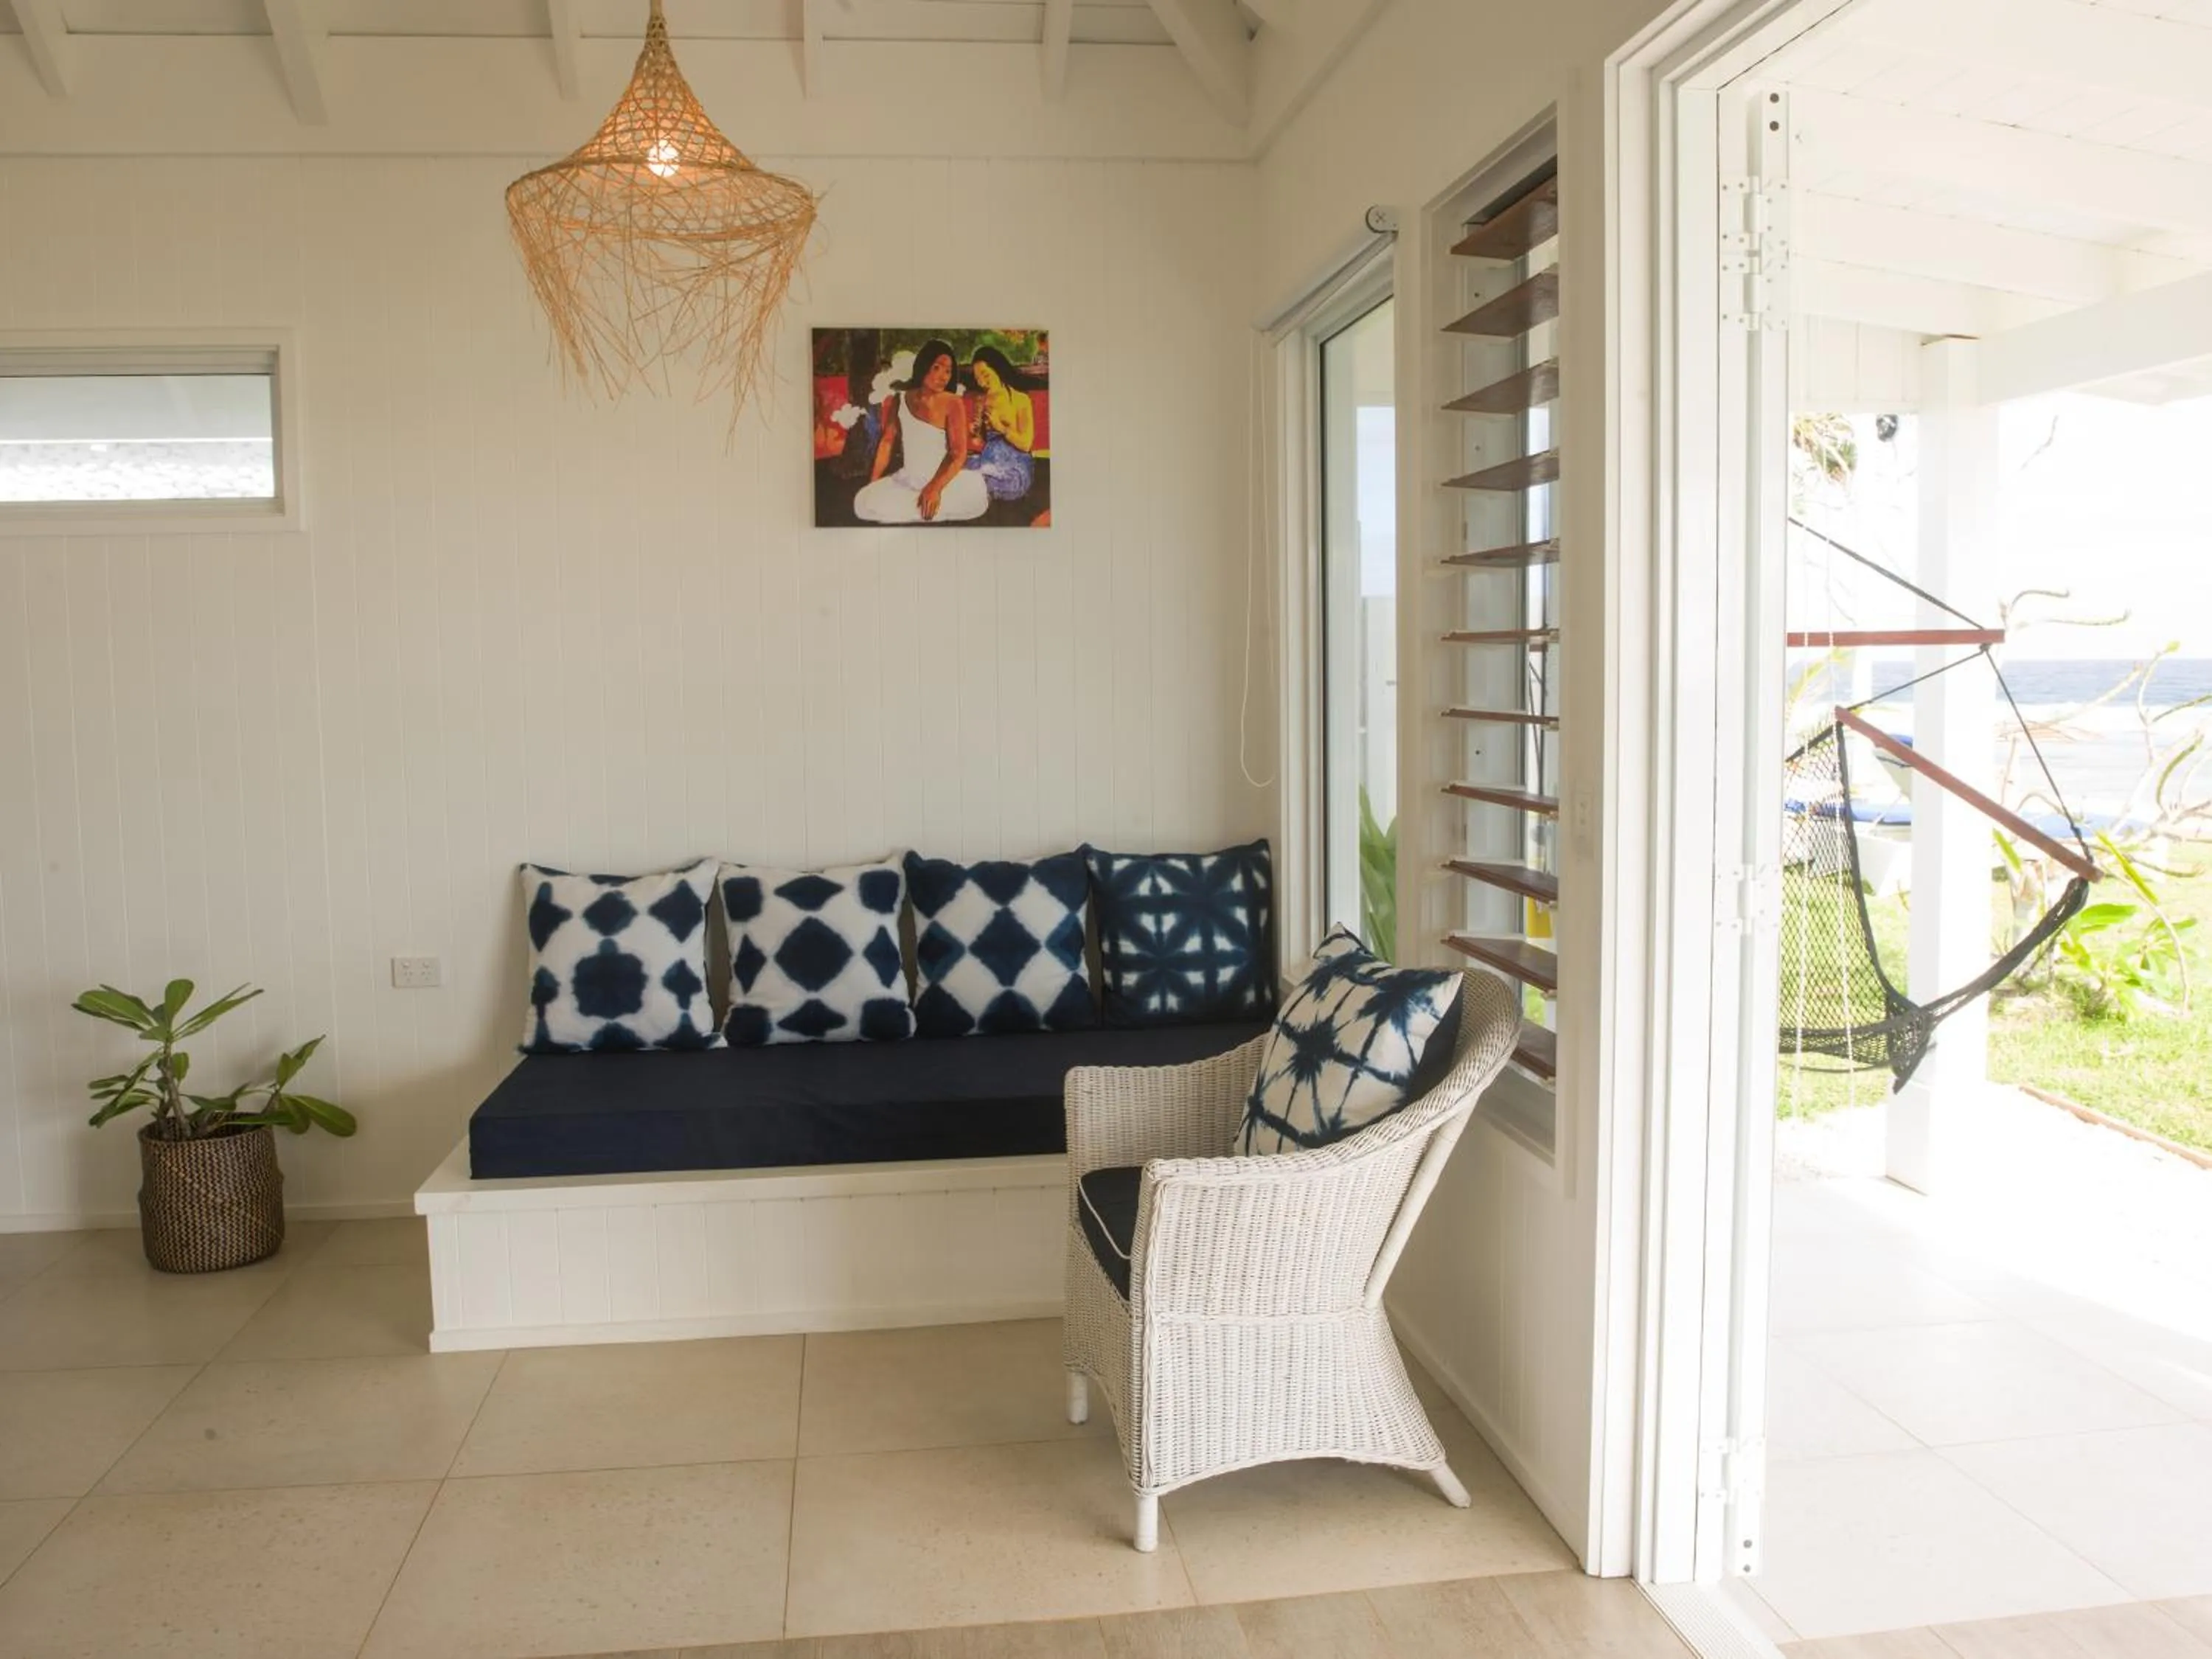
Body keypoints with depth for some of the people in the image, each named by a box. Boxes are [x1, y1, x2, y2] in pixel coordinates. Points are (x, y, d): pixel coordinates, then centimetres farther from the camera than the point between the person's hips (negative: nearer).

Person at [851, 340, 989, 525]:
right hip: (908, 480, 4)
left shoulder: (953, 403, -10)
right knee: (865, 503, -21)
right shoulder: (900, 399, 1)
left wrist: (935, 488, -28)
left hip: (945, 480, -3)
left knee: (977, 496, -32)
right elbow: (886, 442, 8)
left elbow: (959, 453, -15)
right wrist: (872, 484, 2)